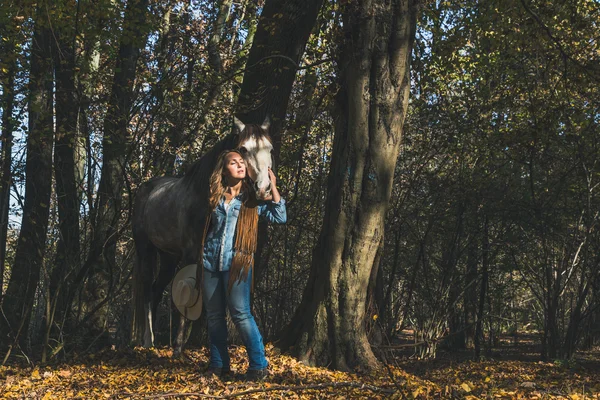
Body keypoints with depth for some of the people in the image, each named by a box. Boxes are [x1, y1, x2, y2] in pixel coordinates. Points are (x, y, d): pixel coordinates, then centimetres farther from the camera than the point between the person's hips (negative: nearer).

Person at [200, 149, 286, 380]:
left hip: (237, 263, -4)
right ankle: (218, 365, 16)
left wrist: (273, 188, -8)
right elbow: (202, 227, 21)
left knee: (240, 314, -9)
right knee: (214, 315, 7)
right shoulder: (215, 197, 10)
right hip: (211, 262, 4)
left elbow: (280, 218, -7)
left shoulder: (253, 198, 3)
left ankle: (259, 365, -2)